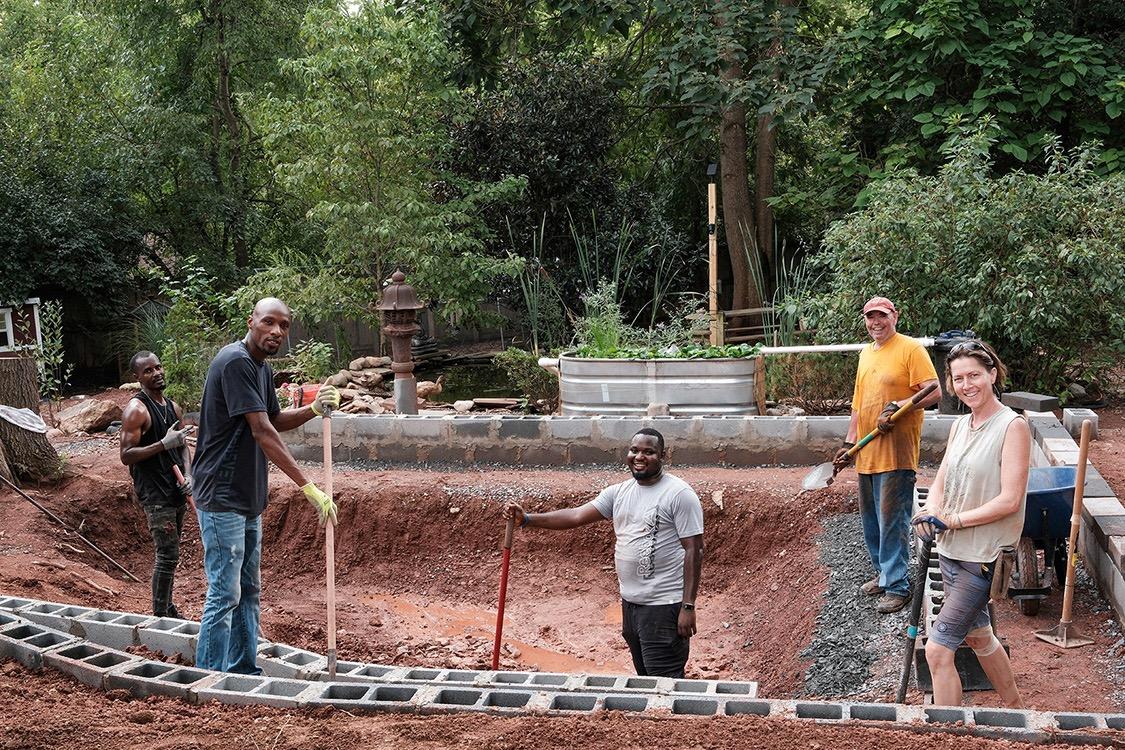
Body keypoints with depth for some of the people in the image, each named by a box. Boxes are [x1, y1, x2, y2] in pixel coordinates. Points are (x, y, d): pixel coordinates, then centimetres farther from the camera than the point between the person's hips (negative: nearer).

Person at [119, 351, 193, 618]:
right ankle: (160, 615, -3)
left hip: (176, 491, 8)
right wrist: (164, 444, -27)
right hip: (154, 494, -8)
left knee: (168, 553, 15)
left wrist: (187, 476, 4)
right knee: (168, 555, -10)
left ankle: (168, 608, 25)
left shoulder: (173, 407, 12)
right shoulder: (136, 409, -13)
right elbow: (126, 455, -18)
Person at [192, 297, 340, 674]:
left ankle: (243, 673, 23)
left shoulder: (262, 368, 12)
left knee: (248, 591, 14)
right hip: (222, 498, -10)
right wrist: (309, 487, -26)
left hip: (248, 500, 10)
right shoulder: (235, 361, -18)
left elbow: (275, 420, 26)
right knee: (224, 594, -7)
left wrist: (314, 409, 4)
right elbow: (262, 432, -24)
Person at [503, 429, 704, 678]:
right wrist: (527, 519, -6)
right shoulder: (619, 492, 10)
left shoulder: (679, 494, -10)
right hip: (630, 602, 7)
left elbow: (694, 550, -13)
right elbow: (576, 516, 5)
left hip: (664, 607, -7)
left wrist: (688, 606, -18)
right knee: (644, 679, 17)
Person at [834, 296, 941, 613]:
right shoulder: (865, 354, 16)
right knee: (871, 520, 14)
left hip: (896, 453, -8)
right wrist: (850, 442, 18)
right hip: (867, 453, 8)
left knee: (892, 521, -7)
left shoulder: (910, 349, -6)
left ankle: (897, 586, -1)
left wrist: (898, 407, -24)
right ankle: (884, 573, 27)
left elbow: (934, 393, -14)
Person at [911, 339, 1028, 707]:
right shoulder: (959, 426, 7)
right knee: (978, 636, 23)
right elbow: (940, 484, 11)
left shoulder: (1012, 426, -15)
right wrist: (931, 511, -11)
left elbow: (1009, 500, -19)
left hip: (983, 557, -8)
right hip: (951, 550, 8)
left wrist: (954, 519, -18)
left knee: (937, 650, -10)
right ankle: (1016, 709, 43)